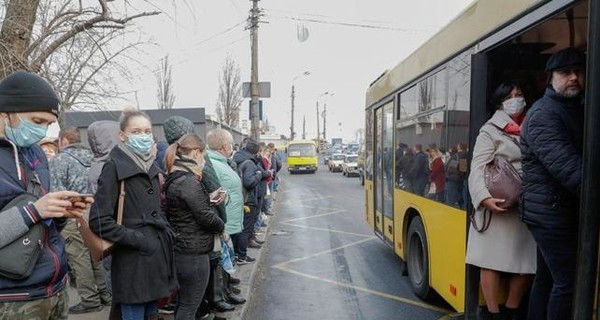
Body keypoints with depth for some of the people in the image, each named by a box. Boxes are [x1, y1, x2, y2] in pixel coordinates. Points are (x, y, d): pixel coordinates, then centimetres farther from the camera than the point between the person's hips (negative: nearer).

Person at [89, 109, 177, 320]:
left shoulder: (151, 166, 11)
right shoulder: (114, 166, -11)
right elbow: (99, 221, -16)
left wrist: (167, 231, 7)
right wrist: (137, 240, -16)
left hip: (157, 257, 7)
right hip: (133, 262, -7)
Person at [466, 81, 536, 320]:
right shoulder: (491, 130, -1)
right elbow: (477, 169, -9)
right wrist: (485, 198, -24)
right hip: (498, 207, -5)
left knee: (527, 263, 9)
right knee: (492, 261, -2)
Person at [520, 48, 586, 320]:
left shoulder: (578, 109, 16)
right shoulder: (544, 114, -14)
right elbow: (567, 168, -25)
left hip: (554, 212, 9)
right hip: (552, 211, -9)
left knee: (546, 278, 15)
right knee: (567, 281, -4)